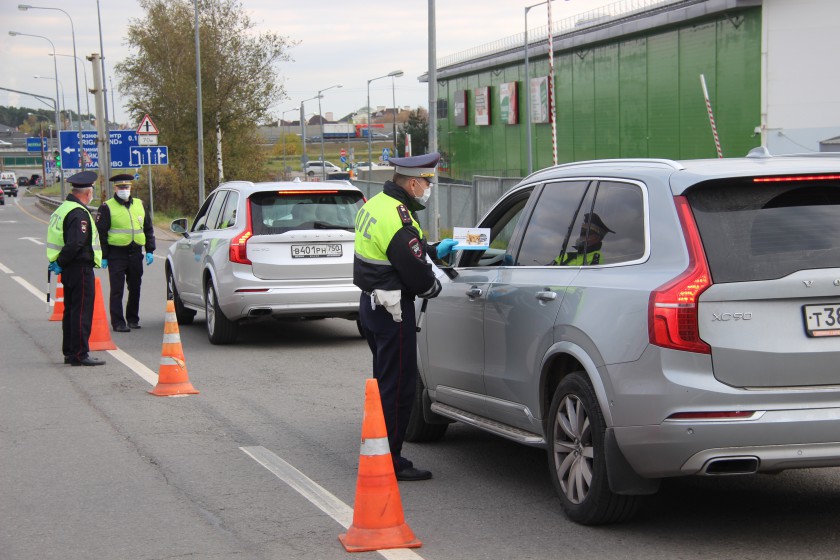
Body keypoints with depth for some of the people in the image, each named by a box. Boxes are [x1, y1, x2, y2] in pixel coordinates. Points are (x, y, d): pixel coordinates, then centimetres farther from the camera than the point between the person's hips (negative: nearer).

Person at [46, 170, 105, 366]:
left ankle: (69, 352, 22)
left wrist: (59, 262, 11)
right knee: (82, 312, -7)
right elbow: (75, 244, -26)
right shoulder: (79, 214, -18)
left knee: (71, 312, 16)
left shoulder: (64, 209, 15)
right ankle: (80, 354, -6)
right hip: (81, 269, -10)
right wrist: (61, 263, -15)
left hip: (69, 269, 10)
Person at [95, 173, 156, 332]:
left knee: (135, 288, 11)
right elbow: (101, 233, -3)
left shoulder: (139, 204, 13)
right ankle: (118, 323, -3)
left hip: (136, 253, 5)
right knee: (117, 290, -5)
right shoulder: (107, 207, -2)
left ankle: (133, 319, 24)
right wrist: (103, 256, -8)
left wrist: (150, 250, 11)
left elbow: (148, 229, 18)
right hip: (116, 254, -5)